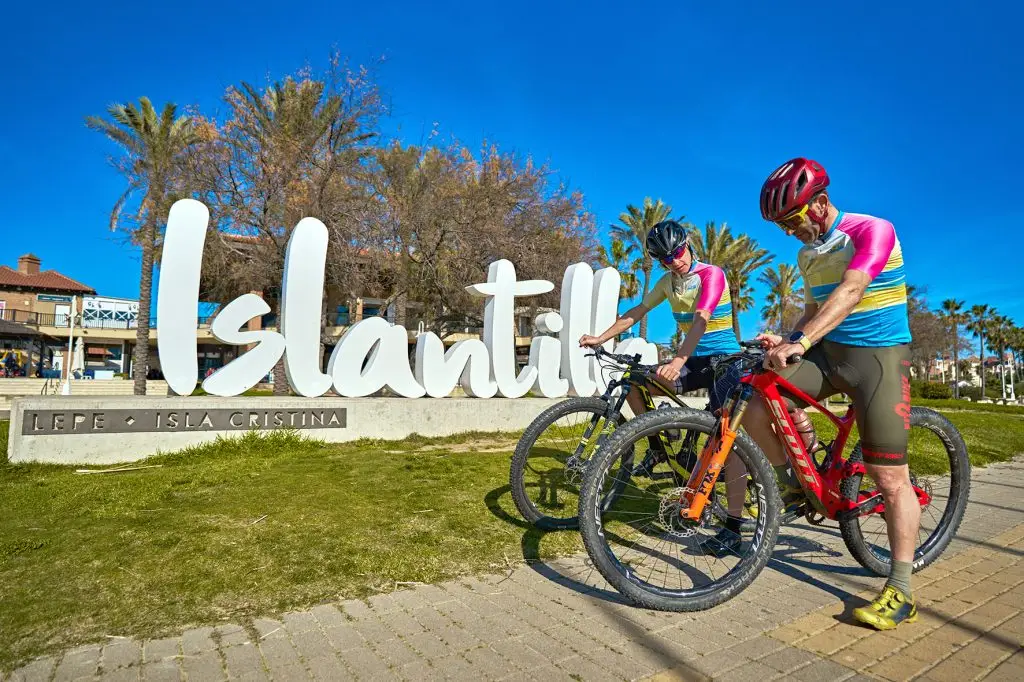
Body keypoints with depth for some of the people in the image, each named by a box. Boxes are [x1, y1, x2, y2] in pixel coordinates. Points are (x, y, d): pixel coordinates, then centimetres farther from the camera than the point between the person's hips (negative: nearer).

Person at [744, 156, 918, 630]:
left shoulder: (872, 231, -13)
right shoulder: (808, 253, 10)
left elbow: (851, 292, -28)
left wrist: (800, 342, -40)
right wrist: (785, 341, -3)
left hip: (878, 356, -6)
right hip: (825, 352, 6)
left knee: (889, 475, -5)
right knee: (752, 407, -14)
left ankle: (900, 591, 7)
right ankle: (799, 480, 11)